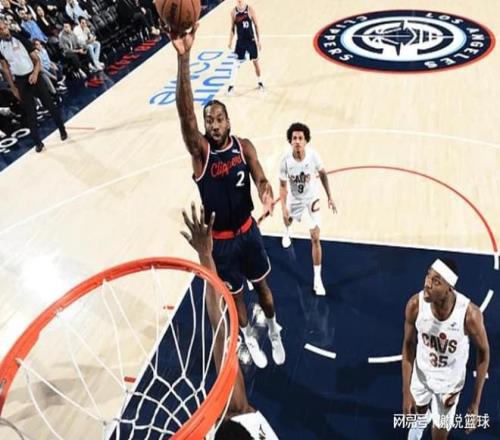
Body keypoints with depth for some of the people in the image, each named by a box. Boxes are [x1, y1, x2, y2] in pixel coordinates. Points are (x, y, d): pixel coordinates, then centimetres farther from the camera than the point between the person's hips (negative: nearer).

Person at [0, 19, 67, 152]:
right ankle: (37, 142, 12)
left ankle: (62, 130, 24)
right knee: (30, 112, 4)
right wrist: (13, 88, 3)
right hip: (20, 81, 1)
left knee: (50, 105, 5)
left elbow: (36, 60, -3)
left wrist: (35, 73, -20)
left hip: (34, 77, -1)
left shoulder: (22, 41, -4)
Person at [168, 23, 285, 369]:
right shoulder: (200, 150, -20)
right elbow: (186, 114, -36)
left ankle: (274, 331, 49)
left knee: (261, 285, 22)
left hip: (248, 231, 2)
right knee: (235, 294, 18)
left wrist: (267, 196, -42)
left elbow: (260, 178, -15)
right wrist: (183, 58, -49)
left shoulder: (244, 146, -10)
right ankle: (250, 340, 46)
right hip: (219, 240, -1)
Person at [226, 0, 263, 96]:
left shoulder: (250, 10, -7)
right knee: (236, 63, -6)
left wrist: (258, 41, -3)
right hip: (240, 41, 1)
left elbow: (256, 25, -2)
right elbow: (232, 28, 7)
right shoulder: (233, 12, -2)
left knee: (255, 61, 10)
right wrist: (230, 41, 3)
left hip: (251, 40, 0)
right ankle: (231, 85, -3)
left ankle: (259, 82, 28)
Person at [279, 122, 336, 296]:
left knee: (315, 239, -7)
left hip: (312, 199, -1)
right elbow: (283, 185, -15)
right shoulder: (286, 161, -27)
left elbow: (323, 174, -6)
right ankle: (287, 233, 74)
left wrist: (329, 197, -3)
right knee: (287, 220, 32)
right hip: (294, 199, 1)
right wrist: (283, 207, -26)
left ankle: (317, 279, 3)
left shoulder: (313, 155, -26)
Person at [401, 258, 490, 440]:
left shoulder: (470, 314, -35)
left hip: (450, 380, -2)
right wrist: (406, 391, -12)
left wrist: (476, 403, -14)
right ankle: (422, 419, 69)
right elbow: (409, 345, -12)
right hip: (421, 372, 2)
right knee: (417, 411, 31)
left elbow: (483, 352, -16)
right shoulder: (415, 305, -29)